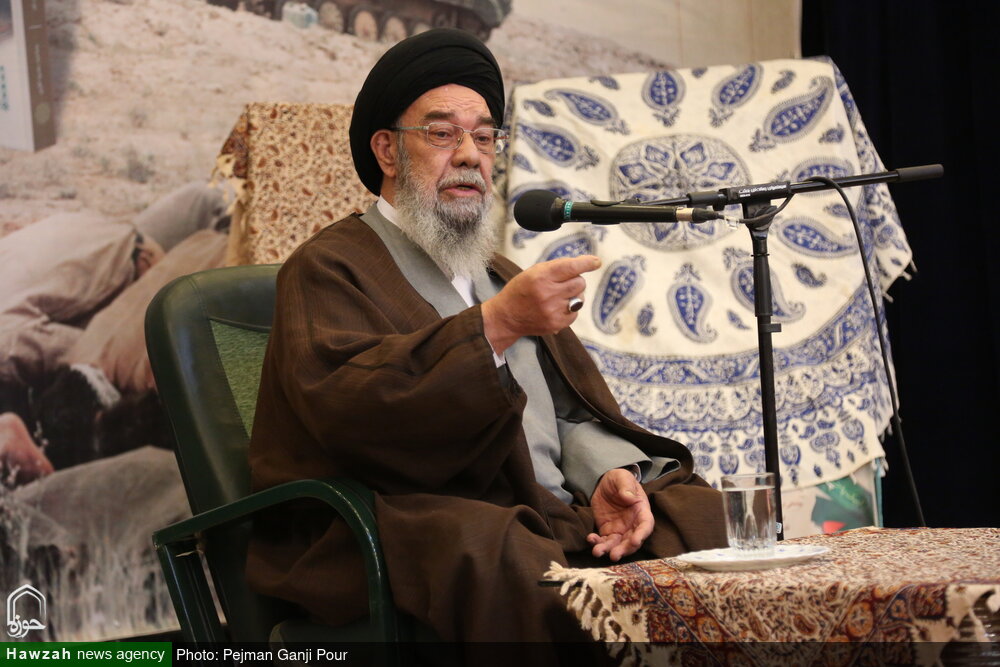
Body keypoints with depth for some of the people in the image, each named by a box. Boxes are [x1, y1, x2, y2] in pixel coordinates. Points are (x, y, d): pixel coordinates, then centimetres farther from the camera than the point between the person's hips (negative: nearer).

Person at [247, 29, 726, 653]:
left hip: (555, 517, 7)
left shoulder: (502, 275, 29)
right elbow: (340, 404, -15)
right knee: (505, 557, -39)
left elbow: (572, 413, 21)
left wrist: (608, 473, -3)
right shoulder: (329, 269, 5)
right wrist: (496, 324, -23)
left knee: (698, 508, -16)